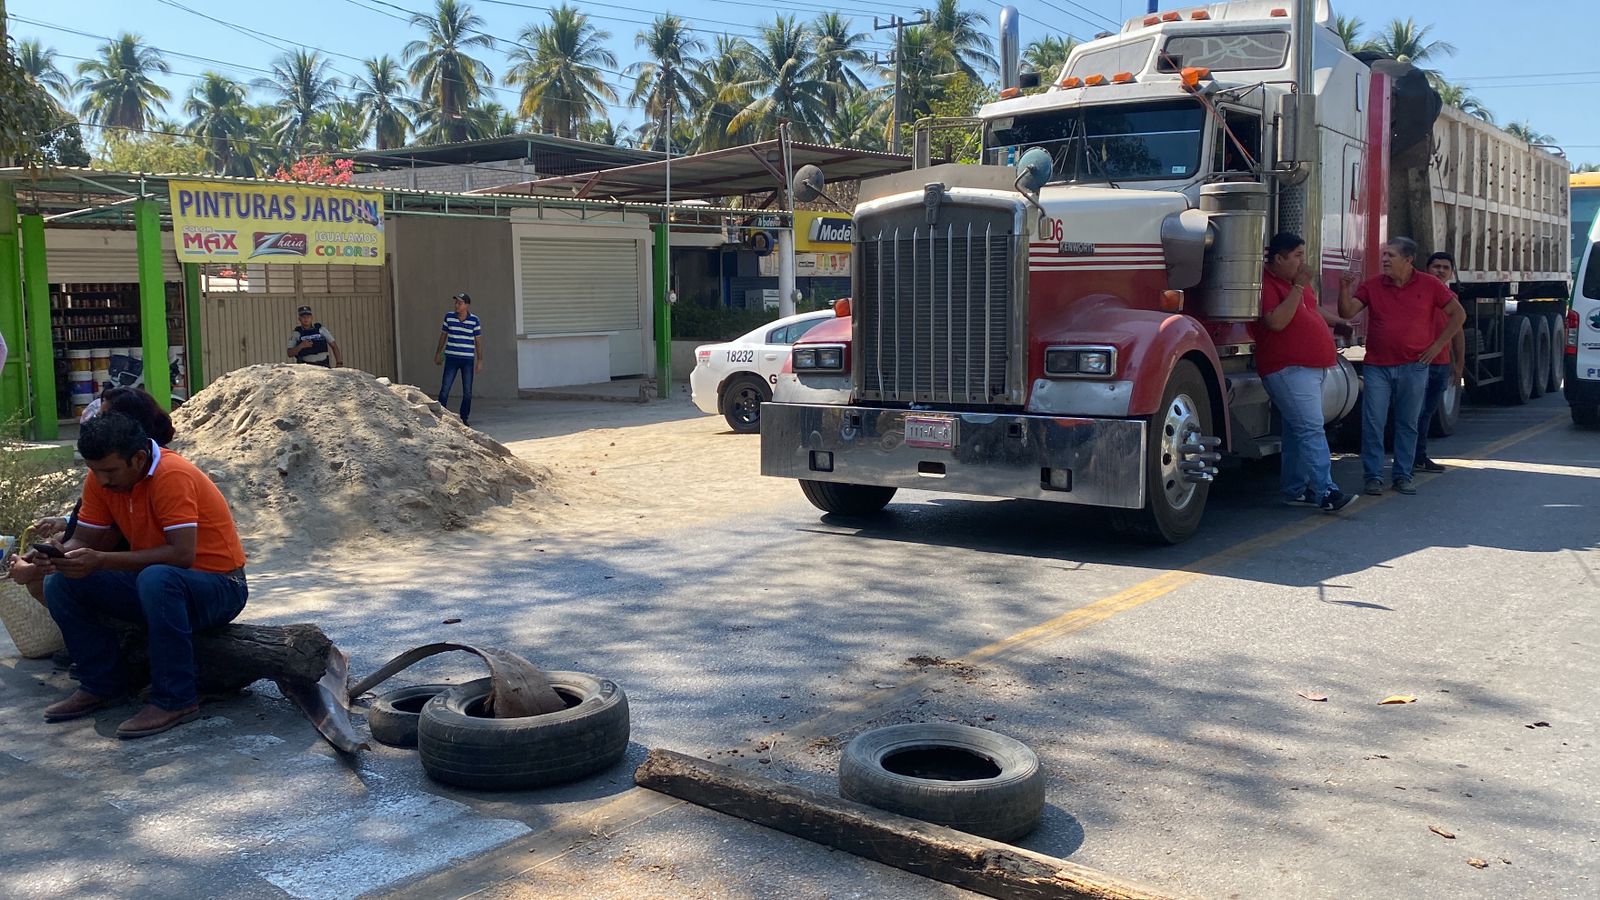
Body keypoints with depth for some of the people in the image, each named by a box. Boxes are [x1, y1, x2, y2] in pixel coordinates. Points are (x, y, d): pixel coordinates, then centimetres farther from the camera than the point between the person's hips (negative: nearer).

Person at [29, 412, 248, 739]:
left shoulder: (173, 476, -24)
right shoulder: (101, 479, -2)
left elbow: (182, 554, -31)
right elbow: (86, 540, 2)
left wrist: (101, 561, -34)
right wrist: (57, 555, -22)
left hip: (219, 588, -7)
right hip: (152, 584, 8)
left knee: (156, 578, -39)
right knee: (60, 583, -7)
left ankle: (174, 700, -27)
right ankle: (100, 684, 5)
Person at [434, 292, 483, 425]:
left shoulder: (474, 320, -3)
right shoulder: (449, 317, 1)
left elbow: (478, 341, 2)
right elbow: (443, 335, 13)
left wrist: (480, 361, -1)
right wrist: (438, 353, 17)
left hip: (468, 360, 0)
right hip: (451, 358, 1)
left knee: (467, 392, 4)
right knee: (444, 389, -5)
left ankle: (464, 418, 15)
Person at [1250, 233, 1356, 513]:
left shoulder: (1297, 281, 16)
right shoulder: (1266, 283, -14)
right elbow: (1276, 322, -26)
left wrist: (1339, 321, 39)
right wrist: (1298, 287, -22)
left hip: (1313, 367, 10)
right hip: (1289, 370, -10)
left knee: (1298, 431, 12)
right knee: (1311, 430, -16)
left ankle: (1294, 490, 18)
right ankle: (1325, 493, -18)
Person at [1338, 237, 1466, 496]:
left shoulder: (1430, 285, 0)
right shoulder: (1372, 286, 3)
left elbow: (1458, 315, 6)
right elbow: (1347, 312, -4)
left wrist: (1437, 345, 1)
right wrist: (1344, 289, -21)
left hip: (1413, 367, 0)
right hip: (1377, 367, 0)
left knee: (1407, 424, 8)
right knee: (1373, 423, -3)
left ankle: (1403, 475, 17)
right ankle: (1373, 476, 5)